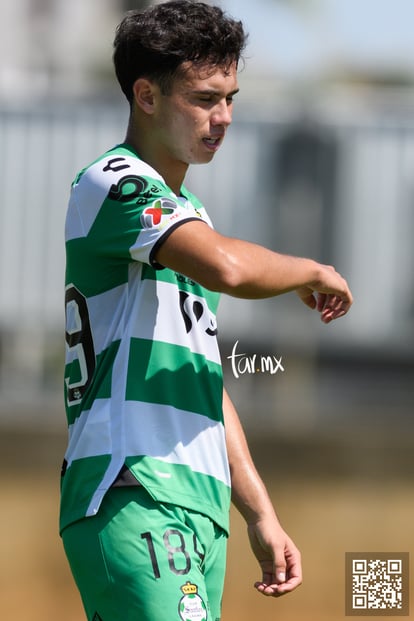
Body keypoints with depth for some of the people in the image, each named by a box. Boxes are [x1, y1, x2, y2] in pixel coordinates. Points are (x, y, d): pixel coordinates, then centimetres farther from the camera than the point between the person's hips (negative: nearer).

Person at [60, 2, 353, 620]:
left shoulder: (190, 216, 26)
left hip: (200, 508, 9)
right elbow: (226, 268, -23)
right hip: (132, 499, -9)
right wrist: (313, 273, -3)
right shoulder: (112, 182, -4)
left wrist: (261, 516, 24)